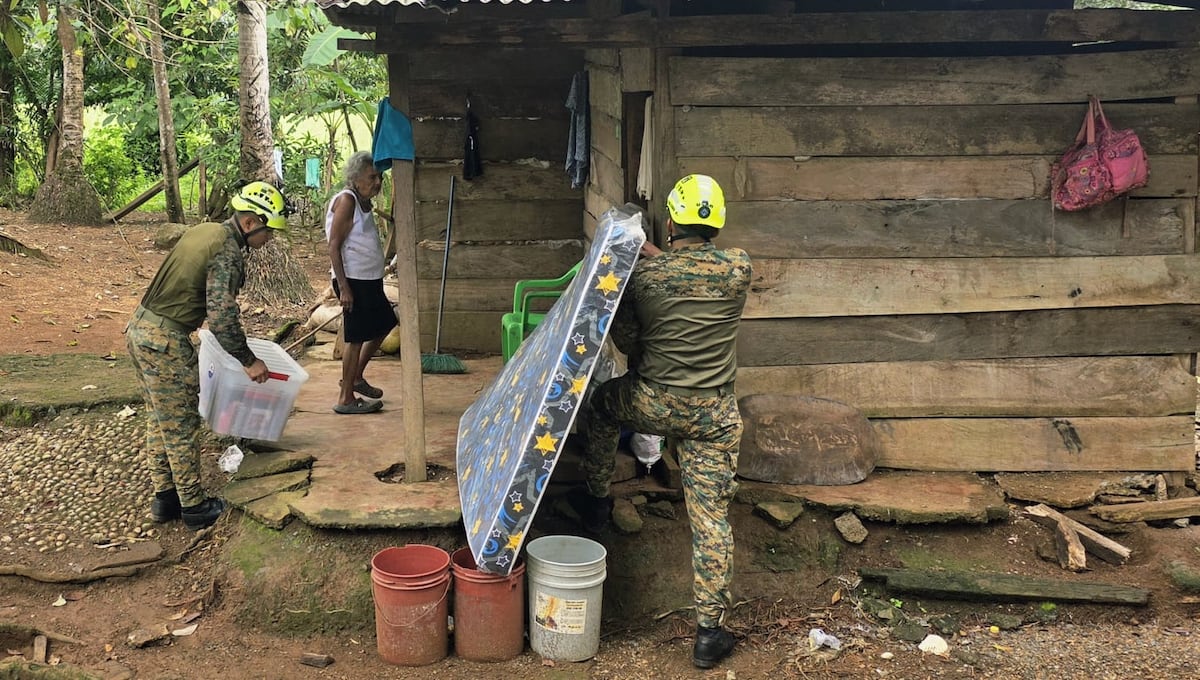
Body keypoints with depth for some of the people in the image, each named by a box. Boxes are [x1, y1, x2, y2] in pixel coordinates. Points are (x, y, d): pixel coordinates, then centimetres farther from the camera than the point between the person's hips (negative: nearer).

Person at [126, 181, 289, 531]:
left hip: (139, 328, 10)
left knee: (160, 420, 19)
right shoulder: (228, 253, -18)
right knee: (180, 428, 3)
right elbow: (222, 318, -24)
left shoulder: (206, 230, 11)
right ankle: (194, 508, 14)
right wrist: (248, 361, -11)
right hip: (165, 342, -10)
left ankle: (164, 497, 29)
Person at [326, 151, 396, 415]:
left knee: (383, 324, 20)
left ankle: (356, 377, 31)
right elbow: (334, 247, -18)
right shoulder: (347, 201, -14)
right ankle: (346, 399, 6)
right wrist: (343, 287, -22)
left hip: (369, 280, 10)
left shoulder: (364, 202, 13)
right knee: (356, 337, -3)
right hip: (353, 280, -10)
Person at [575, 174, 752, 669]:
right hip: (714, 417, 1)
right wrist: (655, 253, 23)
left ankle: (596, 501, 39)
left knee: (600, 402, 32)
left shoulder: (643, 274, -9)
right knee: (712, 518, 7)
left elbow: (624, 340, 1)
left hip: (652, 406, -1)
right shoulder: (739, 268, -6)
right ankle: (709, 630, 10)